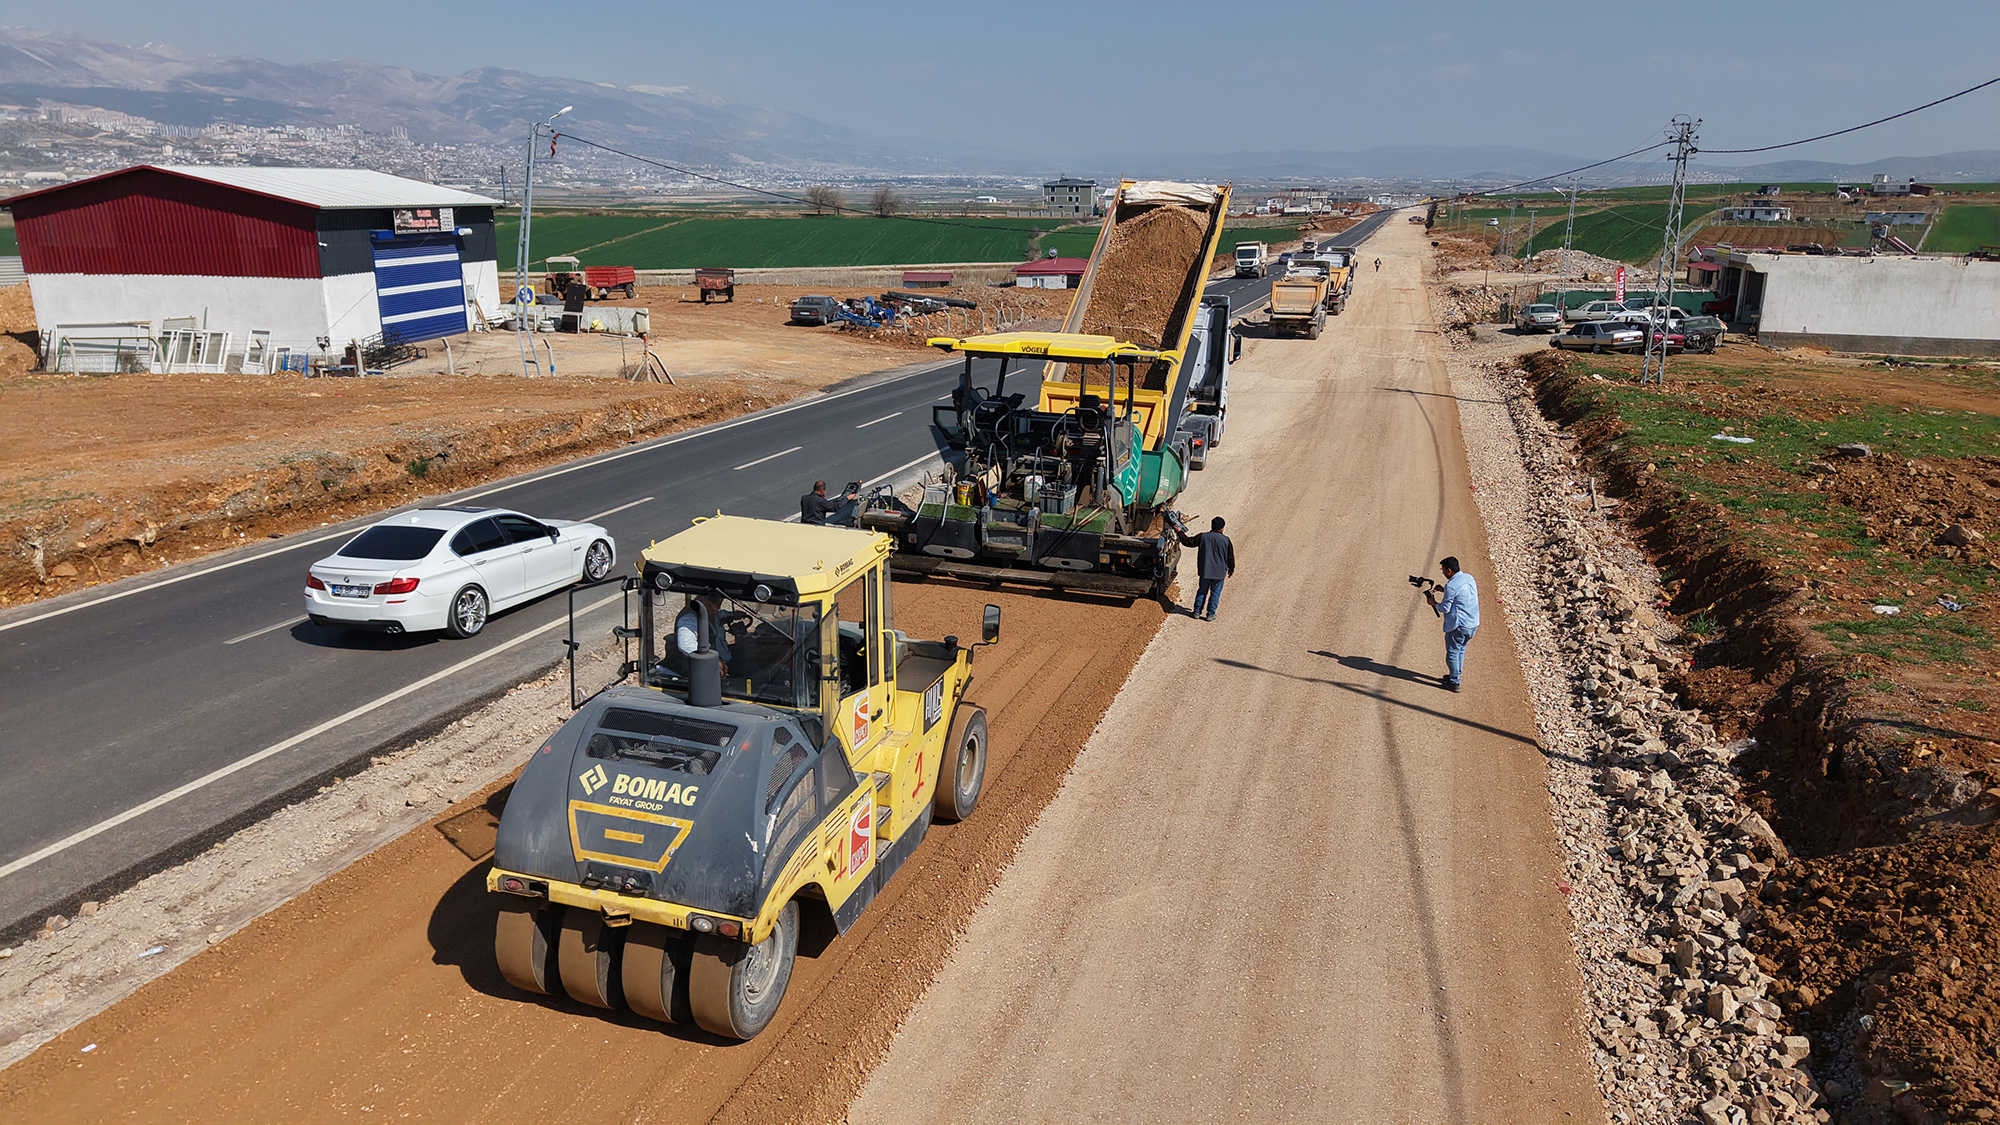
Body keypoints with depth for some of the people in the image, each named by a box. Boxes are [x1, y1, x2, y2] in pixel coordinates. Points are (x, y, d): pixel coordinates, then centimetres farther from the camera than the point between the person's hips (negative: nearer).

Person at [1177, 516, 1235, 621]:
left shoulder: (1202, 537, -8)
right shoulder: (1226, 540, -9)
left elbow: (1188, 542, 0)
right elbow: (1230, 557, 0)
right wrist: (1231, 569, 15)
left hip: (1204, 571, 2)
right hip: (1219, 573, -2)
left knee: (1202, 591, 17)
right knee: (1215, 593, 10)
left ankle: (1197, 612, 22)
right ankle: (1210, 614, 11)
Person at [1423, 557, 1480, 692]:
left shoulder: (1451, 586, -20)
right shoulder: (1469, 578, 5)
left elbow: (1445, 608, -15)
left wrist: (1433, 603, 3)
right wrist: (1443, 589, 15)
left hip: (1459, 626, -8)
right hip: (1473, 624, 8)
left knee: (1452, 653, 6)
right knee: (1461, 649, 24)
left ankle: (1454, 682, 12)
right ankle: (1456, 675, 36)